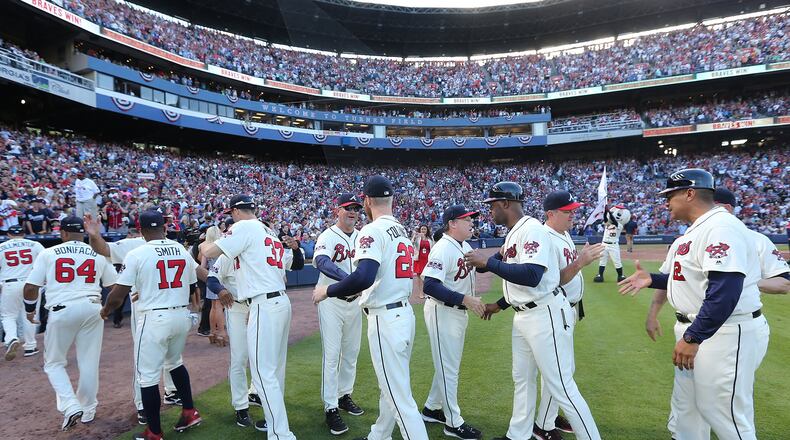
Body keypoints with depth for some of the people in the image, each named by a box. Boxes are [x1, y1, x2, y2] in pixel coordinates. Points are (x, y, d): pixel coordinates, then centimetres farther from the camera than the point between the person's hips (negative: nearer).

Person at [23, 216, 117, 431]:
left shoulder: (48, 253, 3)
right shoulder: (98, 254, 8)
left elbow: (30, 287, 2)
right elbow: (114, 286, 9)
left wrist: (30, 309, 19)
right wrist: (107, 309, 27)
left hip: (61, 310, -1)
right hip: (92, 308, 2)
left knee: (53, 363, 15)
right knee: (89, 363, 13)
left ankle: (71, 407, -1)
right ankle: (88, 411, 24)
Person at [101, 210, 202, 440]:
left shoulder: (136, 254, -9)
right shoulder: (183, 250, 5)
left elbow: (118, 294, -8)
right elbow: (192, 287, 13)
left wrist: (106, 310, 12)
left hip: (154, 319, -5)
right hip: (182, 316, 6)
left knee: (148, 376, 7)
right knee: (175, 361, 28)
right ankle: (189, 412, 29)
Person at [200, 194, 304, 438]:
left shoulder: (244, 227, -5)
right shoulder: (270, 232, 19)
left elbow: (210, 252, -10)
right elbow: (294, 264, 22)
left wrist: (203, 244, 11)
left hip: (265, 306, -9)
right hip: (282, 302, 9)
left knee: (264, 372, -6)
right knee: (276, 368, 19)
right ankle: (275, 420, 32)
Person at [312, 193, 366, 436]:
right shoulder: (328, 236, -13)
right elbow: (322, 262, -33)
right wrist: (349, 279, -48)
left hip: (354, 301, 6)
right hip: (332, 303, -6)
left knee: (351, 353, 16)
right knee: (331, 355, -3)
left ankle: (344, 395, 33)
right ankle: (331, 408, 7)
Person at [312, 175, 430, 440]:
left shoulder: (373, 231, -15)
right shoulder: (403, 232, 11)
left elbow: (363, 278, -30)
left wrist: (327, 291, -15)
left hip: (385, 319, -9)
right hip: (406, 313, 9)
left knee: (400, 398, -1)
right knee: (391, 387, 23)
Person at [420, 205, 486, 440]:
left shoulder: (466, 246, 8)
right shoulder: (443, 248, -21)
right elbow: (430, 286, -29)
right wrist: (465, 299, -32)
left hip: (460, 312, 10)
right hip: (443, 312, -10)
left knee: (449, 365, 20)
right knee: (448, 367, 4)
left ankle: (432, 408, 37)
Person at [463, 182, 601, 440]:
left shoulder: (531, 229, -18)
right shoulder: (513, 234, 12)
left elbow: (531, 276, -32)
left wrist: (488, 262, -27)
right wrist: (500, 305, 24)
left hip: (545, 315, -10)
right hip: (522, 316, 10)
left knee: (560, 386, -3)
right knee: (522, 378, 19)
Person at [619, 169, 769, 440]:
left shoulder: (721, 226, -19)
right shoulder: (694, 231, 14)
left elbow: (725, 290, -27)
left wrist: (692, 337, -25)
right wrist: (652, 280, 7)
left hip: (726, 334, -11)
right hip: (696, 331, 11)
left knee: (726, 416, -1)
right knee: (686, 406, 20)